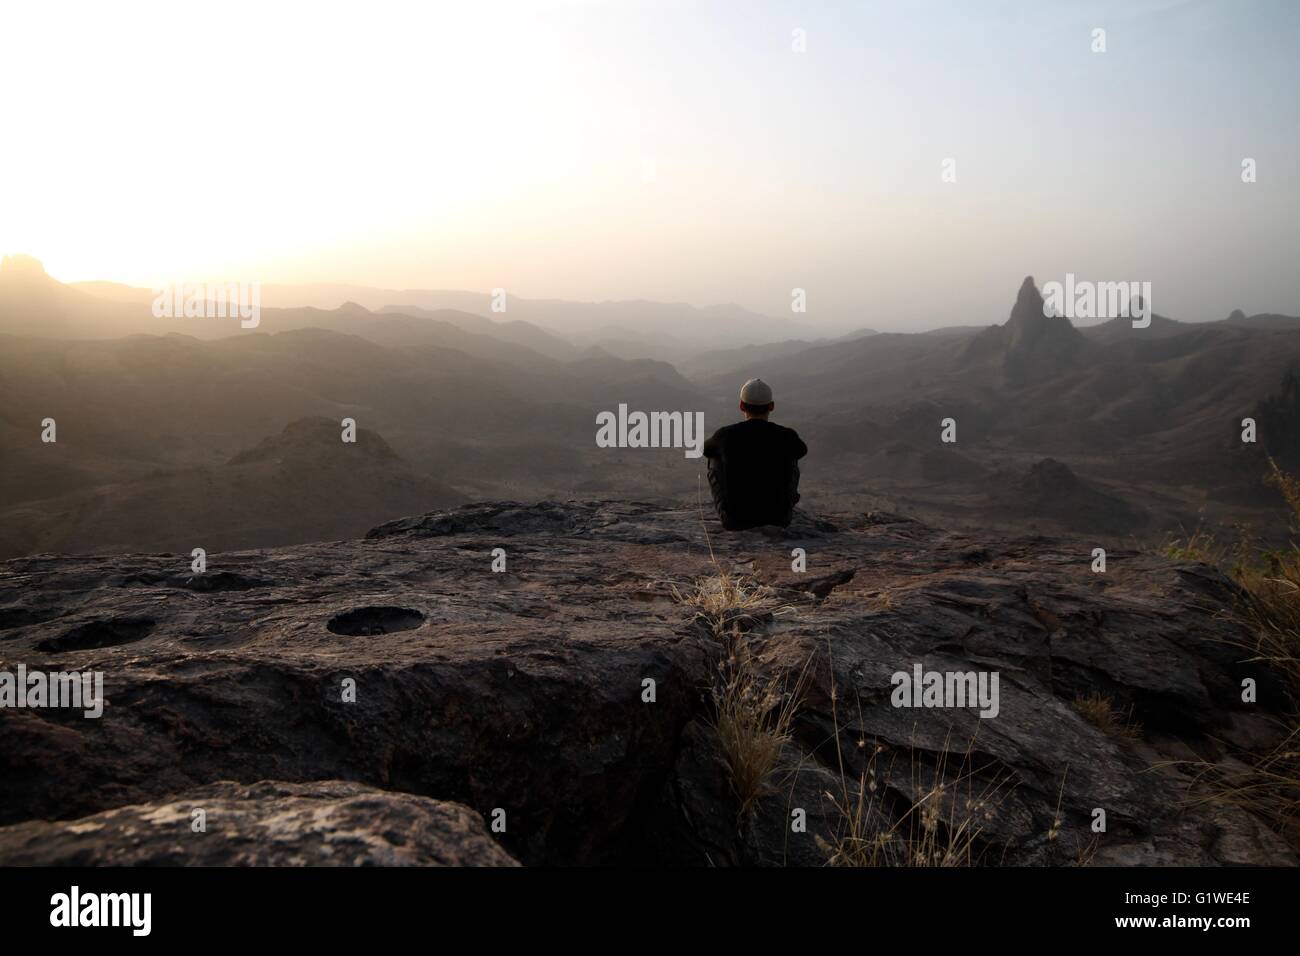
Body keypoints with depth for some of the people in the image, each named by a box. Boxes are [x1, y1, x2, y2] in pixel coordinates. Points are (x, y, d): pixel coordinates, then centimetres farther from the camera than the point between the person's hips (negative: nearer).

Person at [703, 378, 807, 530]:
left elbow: (705, 449, 16)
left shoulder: (725, 435, -11)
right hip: (778, 519, 1)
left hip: (735, 520, 0)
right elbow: (802, 450, 18)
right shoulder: (787, 436, -10)